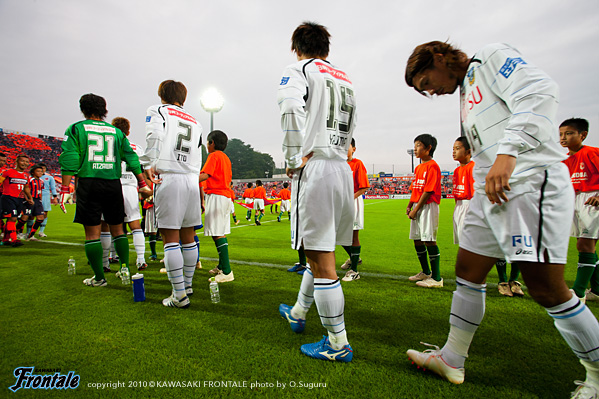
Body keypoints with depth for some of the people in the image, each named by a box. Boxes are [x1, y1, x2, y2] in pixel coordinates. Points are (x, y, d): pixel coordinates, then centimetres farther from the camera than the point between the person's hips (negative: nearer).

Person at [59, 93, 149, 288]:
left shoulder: (76, 129, 4)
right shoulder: (116, 131, 12)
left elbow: (69, 160, -5)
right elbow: (131, 157, 9)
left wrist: (65, 188, -4)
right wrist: (142, 183, 13)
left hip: (88, 184, -2)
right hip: (113, 184, 3)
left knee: (92, 233, 2)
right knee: (117, 229, 14)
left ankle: (99, 278, 8)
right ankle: (125, 268, 15)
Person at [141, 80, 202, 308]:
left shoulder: (157, 110, 9)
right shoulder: (195, 122, 22)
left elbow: (154, 137, -12)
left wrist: (148, 165, -14)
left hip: (168, 178, -5)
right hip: (192, 180, 5)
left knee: (171, 238, -3)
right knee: (188, 236, 13)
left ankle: (179, 295, -1)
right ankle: (187, 284, 25)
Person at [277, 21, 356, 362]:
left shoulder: (299, 69, 3)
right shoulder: (345, 79, 24)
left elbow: (292, 105, -19)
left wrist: (295, 158, -13)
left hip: (315, 168, -8)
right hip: (343, 169, 8)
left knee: (322, 261, -3)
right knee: (319, 251, 18)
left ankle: (339, 344, 9)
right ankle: (298, 313, 38)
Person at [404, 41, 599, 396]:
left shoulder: (492, 57, 2)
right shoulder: (467, 93, 25)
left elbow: (541, 92, -16)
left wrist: (507, 154, -25)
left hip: (528, 183, -9)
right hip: (491, 191, 9)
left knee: (546, 287, -5)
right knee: (468, 273, 8)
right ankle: (452, 360, 20)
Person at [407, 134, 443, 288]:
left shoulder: (432, 166, -11)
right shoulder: (418, 167, 17)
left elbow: (428, 191, -17)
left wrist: (416, 209, -17)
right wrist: (409, 205, 9)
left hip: (428, 206, -9)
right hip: (417, 207, 9)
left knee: (429, 240, -8)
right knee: (417, 240, 13)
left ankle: (436, 278, 1)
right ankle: (425, 272, 29)